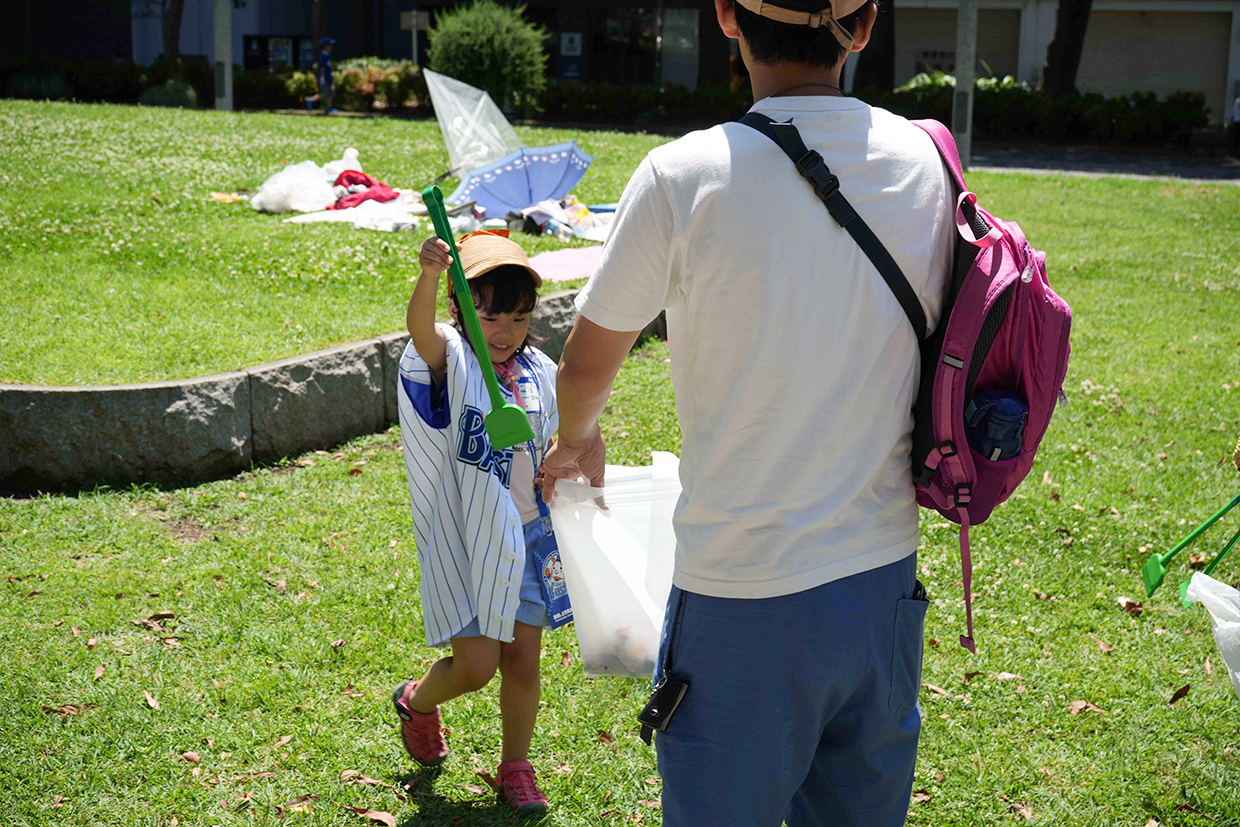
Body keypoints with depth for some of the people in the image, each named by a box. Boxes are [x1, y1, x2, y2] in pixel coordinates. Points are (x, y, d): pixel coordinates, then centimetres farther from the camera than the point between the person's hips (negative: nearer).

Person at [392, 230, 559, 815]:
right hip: (463, 541, -4)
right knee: (475, 665, -3)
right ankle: (417, 701, 31)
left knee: (523, 661, 9)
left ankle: (515, 765, 30)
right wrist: (429, 275, -55)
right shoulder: (451, 360, -11)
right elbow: (420, 329, -36)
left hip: (524, 536, 4)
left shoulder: (539, 374, 4)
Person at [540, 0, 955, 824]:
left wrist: (579, 437, 20)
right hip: (888, 580, 5)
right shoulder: (926, 162, -3)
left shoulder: (685, 177, -16)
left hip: (744, 600, -4)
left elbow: (586, 364, -3)